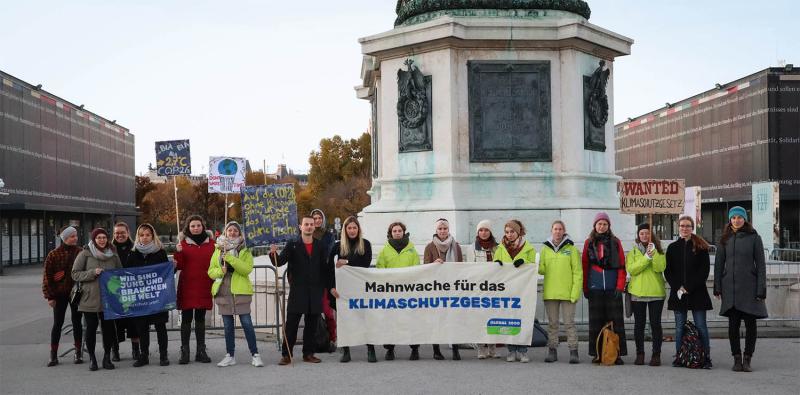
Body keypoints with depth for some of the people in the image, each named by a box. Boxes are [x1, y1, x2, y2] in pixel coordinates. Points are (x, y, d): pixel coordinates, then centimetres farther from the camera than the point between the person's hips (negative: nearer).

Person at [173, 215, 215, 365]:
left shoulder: (210, 243, 6)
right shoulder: (183, 243, 2)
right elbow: (179, 266, -3)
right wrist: (178, 252, -18)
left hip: (204, 287, 2)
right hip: (187, 286, -1)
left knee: (200, 318, 9)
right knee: (186, 318, 1)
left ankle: (201, 351, 13)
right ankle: (184, 352, 6)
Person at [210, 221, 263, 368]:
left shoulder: (245, 251, 4)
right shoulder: (218, 250, 13)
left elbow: (247, 269, -12)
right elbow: (210, 271, 10)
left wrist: (230, 259, -20)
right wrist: (220, 271, -11)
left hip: (240, 291, -3)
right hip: (223, 292, 3)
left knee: (247, 323, -6)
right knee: (228, 325, 8)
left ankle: (255, 355, 0)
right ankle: (230, 356, 16)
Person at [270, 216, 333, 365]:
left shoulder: (320, 246, 9)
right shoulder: (293, 245, 1)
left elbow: (325, 268, 12)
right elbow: (279, 262, -8)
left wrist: (330, 287, 9)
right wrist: (273, 254, -28)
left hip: (315, 291, 3)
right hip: (298, 290, -3)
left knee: (312, 324, 8)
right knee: (291, 323, -3)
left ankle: (308, 354, 17)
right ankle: (286, 354, 2)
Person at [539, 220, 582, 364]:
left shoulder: (571, 249, 1)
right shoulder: (545, 249, 10)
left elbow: (577, 272, -2)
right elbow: (542, 269, 8)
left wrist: (575, 292, -10)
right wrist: (538, 268, -16)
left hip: (567, 293, -3)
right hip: (550, 292, 3)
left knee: (569, 322, -3)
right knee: (552, 323, 8)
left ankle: (573, 351, 1)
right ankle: (552, 351, 13)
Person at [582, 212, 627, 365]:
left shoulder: (615, 242, 6)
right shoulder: (589, 242, 9)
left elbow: (621, 266, 2)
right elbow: (584, 266, 9)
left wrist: (620, 287, -6)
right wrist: (585, 288, 4)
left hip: (612, 288, -1)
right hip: (595, 288, 1)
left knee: (615, 320, -2)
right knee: (596, 321, 3)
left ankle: (617, 353, 1)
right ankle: (597, 353, 8)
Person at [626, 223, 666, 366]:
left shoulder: (659, 251, 8)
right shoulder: (633, 252, 9)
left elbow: (660, 268, -9)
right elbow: (630, 269, -9)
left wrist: (653, 253, -20)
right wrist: (646, 258, -17)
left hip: (656, 293, -1)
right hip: (637, 292, 1)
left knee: (655, 323, -2)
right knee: (639, 324, 4)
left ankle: (656, 354, 3)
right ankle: (640, 354, 11)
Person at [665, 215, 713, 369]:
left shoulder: (701, 247, 2)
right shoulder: (672, 248, 10)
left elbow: (704, 270, -3)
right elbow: (668, 271, 7)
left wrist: (689, 287, -10)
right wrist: (678, 287, -7)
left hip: (697, 292, -2)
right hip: (678, 293, 2)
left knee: (701, 326, -2)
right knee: (680, 326, 5)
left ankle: (706, 356, 3)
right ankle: (679, 356, 10)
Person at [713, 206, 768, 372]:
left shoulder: (754, 238, 1)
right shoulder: (725, 239, 8)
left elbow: (760, 265, 0)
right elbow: (719, 264, 10)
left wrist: (761, 290, -6)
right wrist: (717, 287, 3)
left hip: (749, 287, -2)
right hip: (730, 287, 2)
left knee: (750, 324, 0)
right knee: (733, 325, 3)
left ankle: (747, 359, 9)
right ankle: (737, 359, 10)